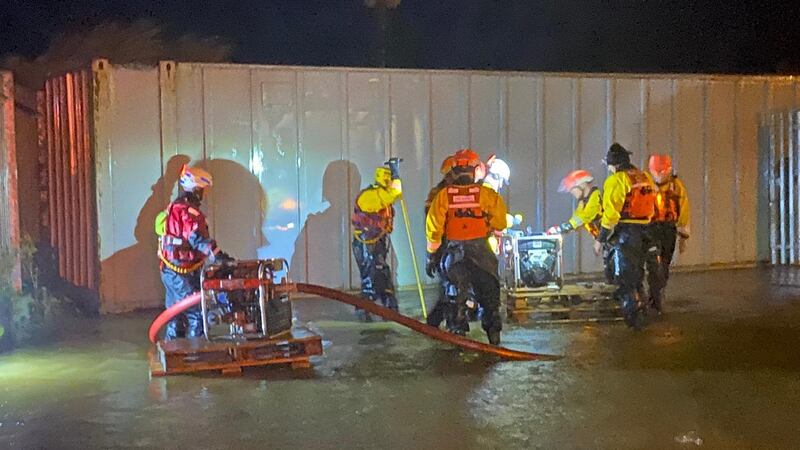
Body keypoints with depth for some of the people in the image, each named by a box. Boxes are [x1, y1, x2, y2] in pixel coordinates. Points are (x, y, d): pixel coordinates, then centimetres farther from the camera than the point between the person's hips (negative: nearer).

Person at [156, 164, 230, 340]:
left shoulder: (173, 207, 15)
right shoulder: (188, 210, -18)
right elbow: (197, 238, -29)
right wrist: (218, 255, -34)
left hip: (169, 270, 10)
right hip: (183, 273, -10)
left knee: (175, 313, 17)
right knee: (196, 314, -6)